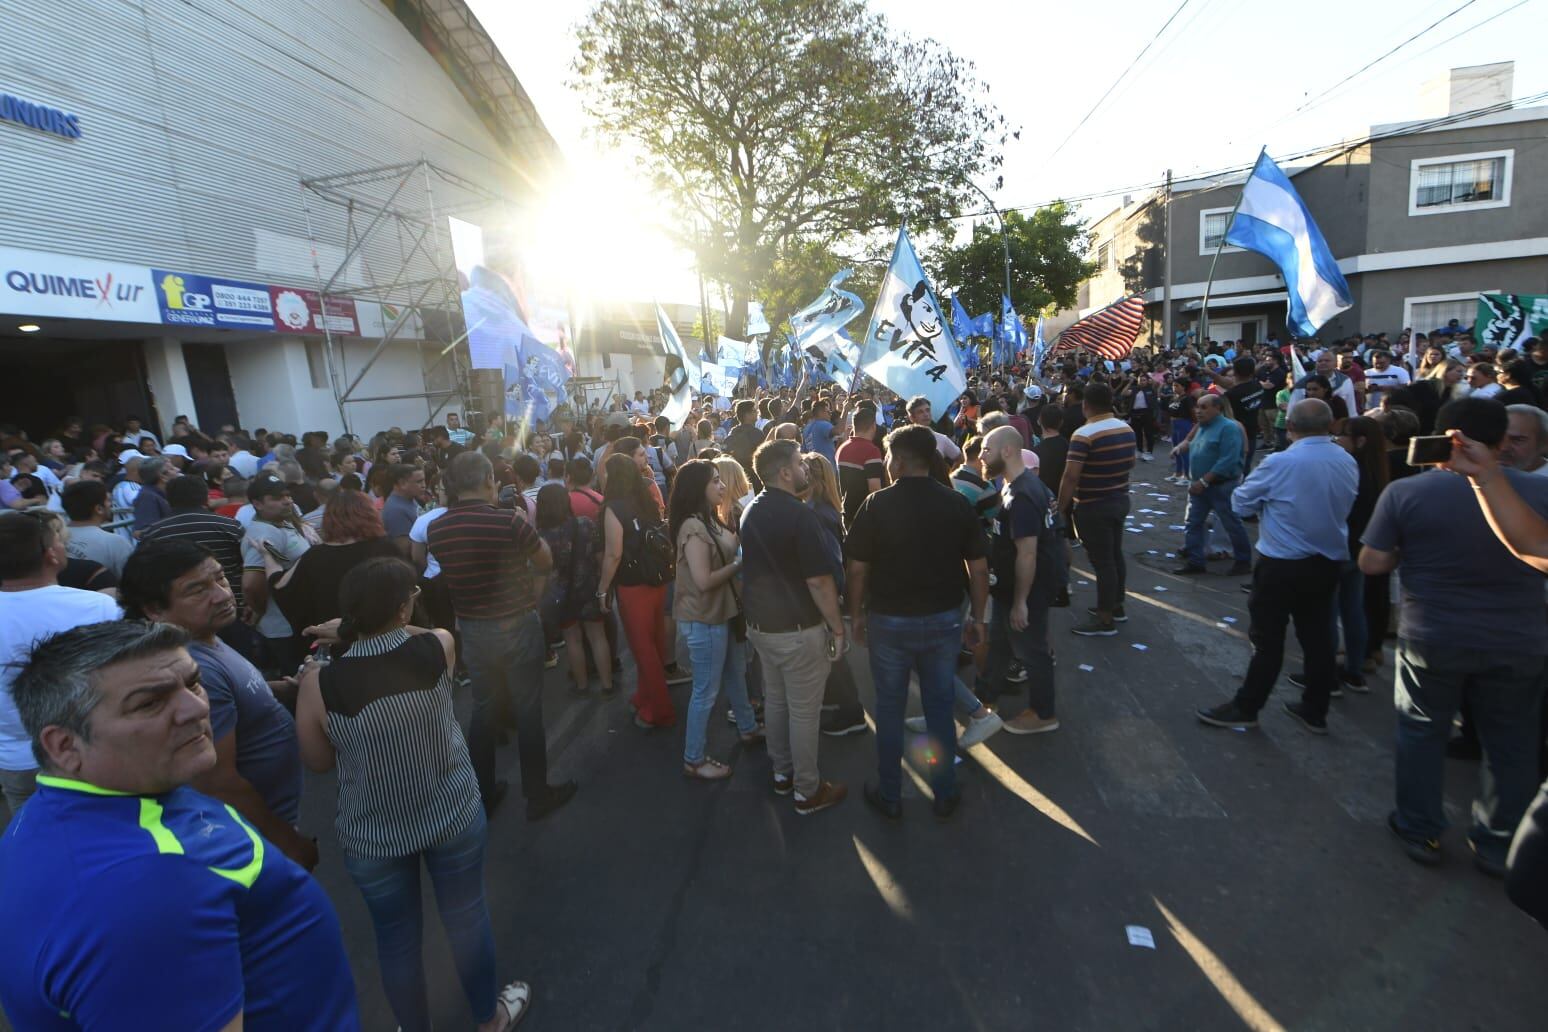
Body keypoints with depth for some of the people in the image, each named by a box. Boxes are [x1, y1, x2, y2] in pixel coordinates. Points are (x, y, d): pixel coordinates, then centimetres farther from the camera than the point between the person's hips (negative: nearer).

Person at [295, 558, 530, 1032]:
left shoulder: (319, 683, -21)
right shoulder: (439, 648, -19)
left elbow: (319, 761, -3)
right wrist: (369, 627, 7)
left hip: (372, 836, 0)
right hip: (454, 817, 1)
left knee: (397, 938, 23)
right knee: (467, 917, 23)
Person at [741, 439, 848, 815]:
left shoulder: (750, 512, 4)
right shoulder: (799, 515, -21)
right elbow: (819, 581, -22)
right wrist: (837, 628, -12)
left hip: (760, 624, 8)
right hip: (798, 629, -8)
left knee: (775, 700, 20)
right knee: (804, 711, 5)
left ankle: (782, 773, 35)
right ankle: (808, 791, 19)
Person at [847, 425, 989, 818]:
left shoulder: (876, 505, -13)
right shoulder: (957, 504, -6)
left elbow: (857, 569, -10)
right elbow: (979, 568, -2)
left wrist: (856, 614, 4)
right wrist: (977, 617, 9)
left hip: (890, 622, -2)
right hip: (944, 620, 2)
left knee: (890, 709, 14)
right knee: (940, 706, 17)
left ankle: (889, 796, 28)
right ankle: (945, 794, 31)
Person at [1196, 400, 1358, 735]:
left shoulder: (1279, 463, -17)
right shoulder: (1349, 462, 2)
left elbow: (1240, 503, -7)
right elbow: (1345, 505, 15)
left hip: (1282, 565, -6)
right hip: (1328, 563, 6)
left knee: (1268, 639, 2)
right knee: (1318, 637, 14)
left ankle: (1245, 709, 12)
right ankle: (1315, 711, 26)